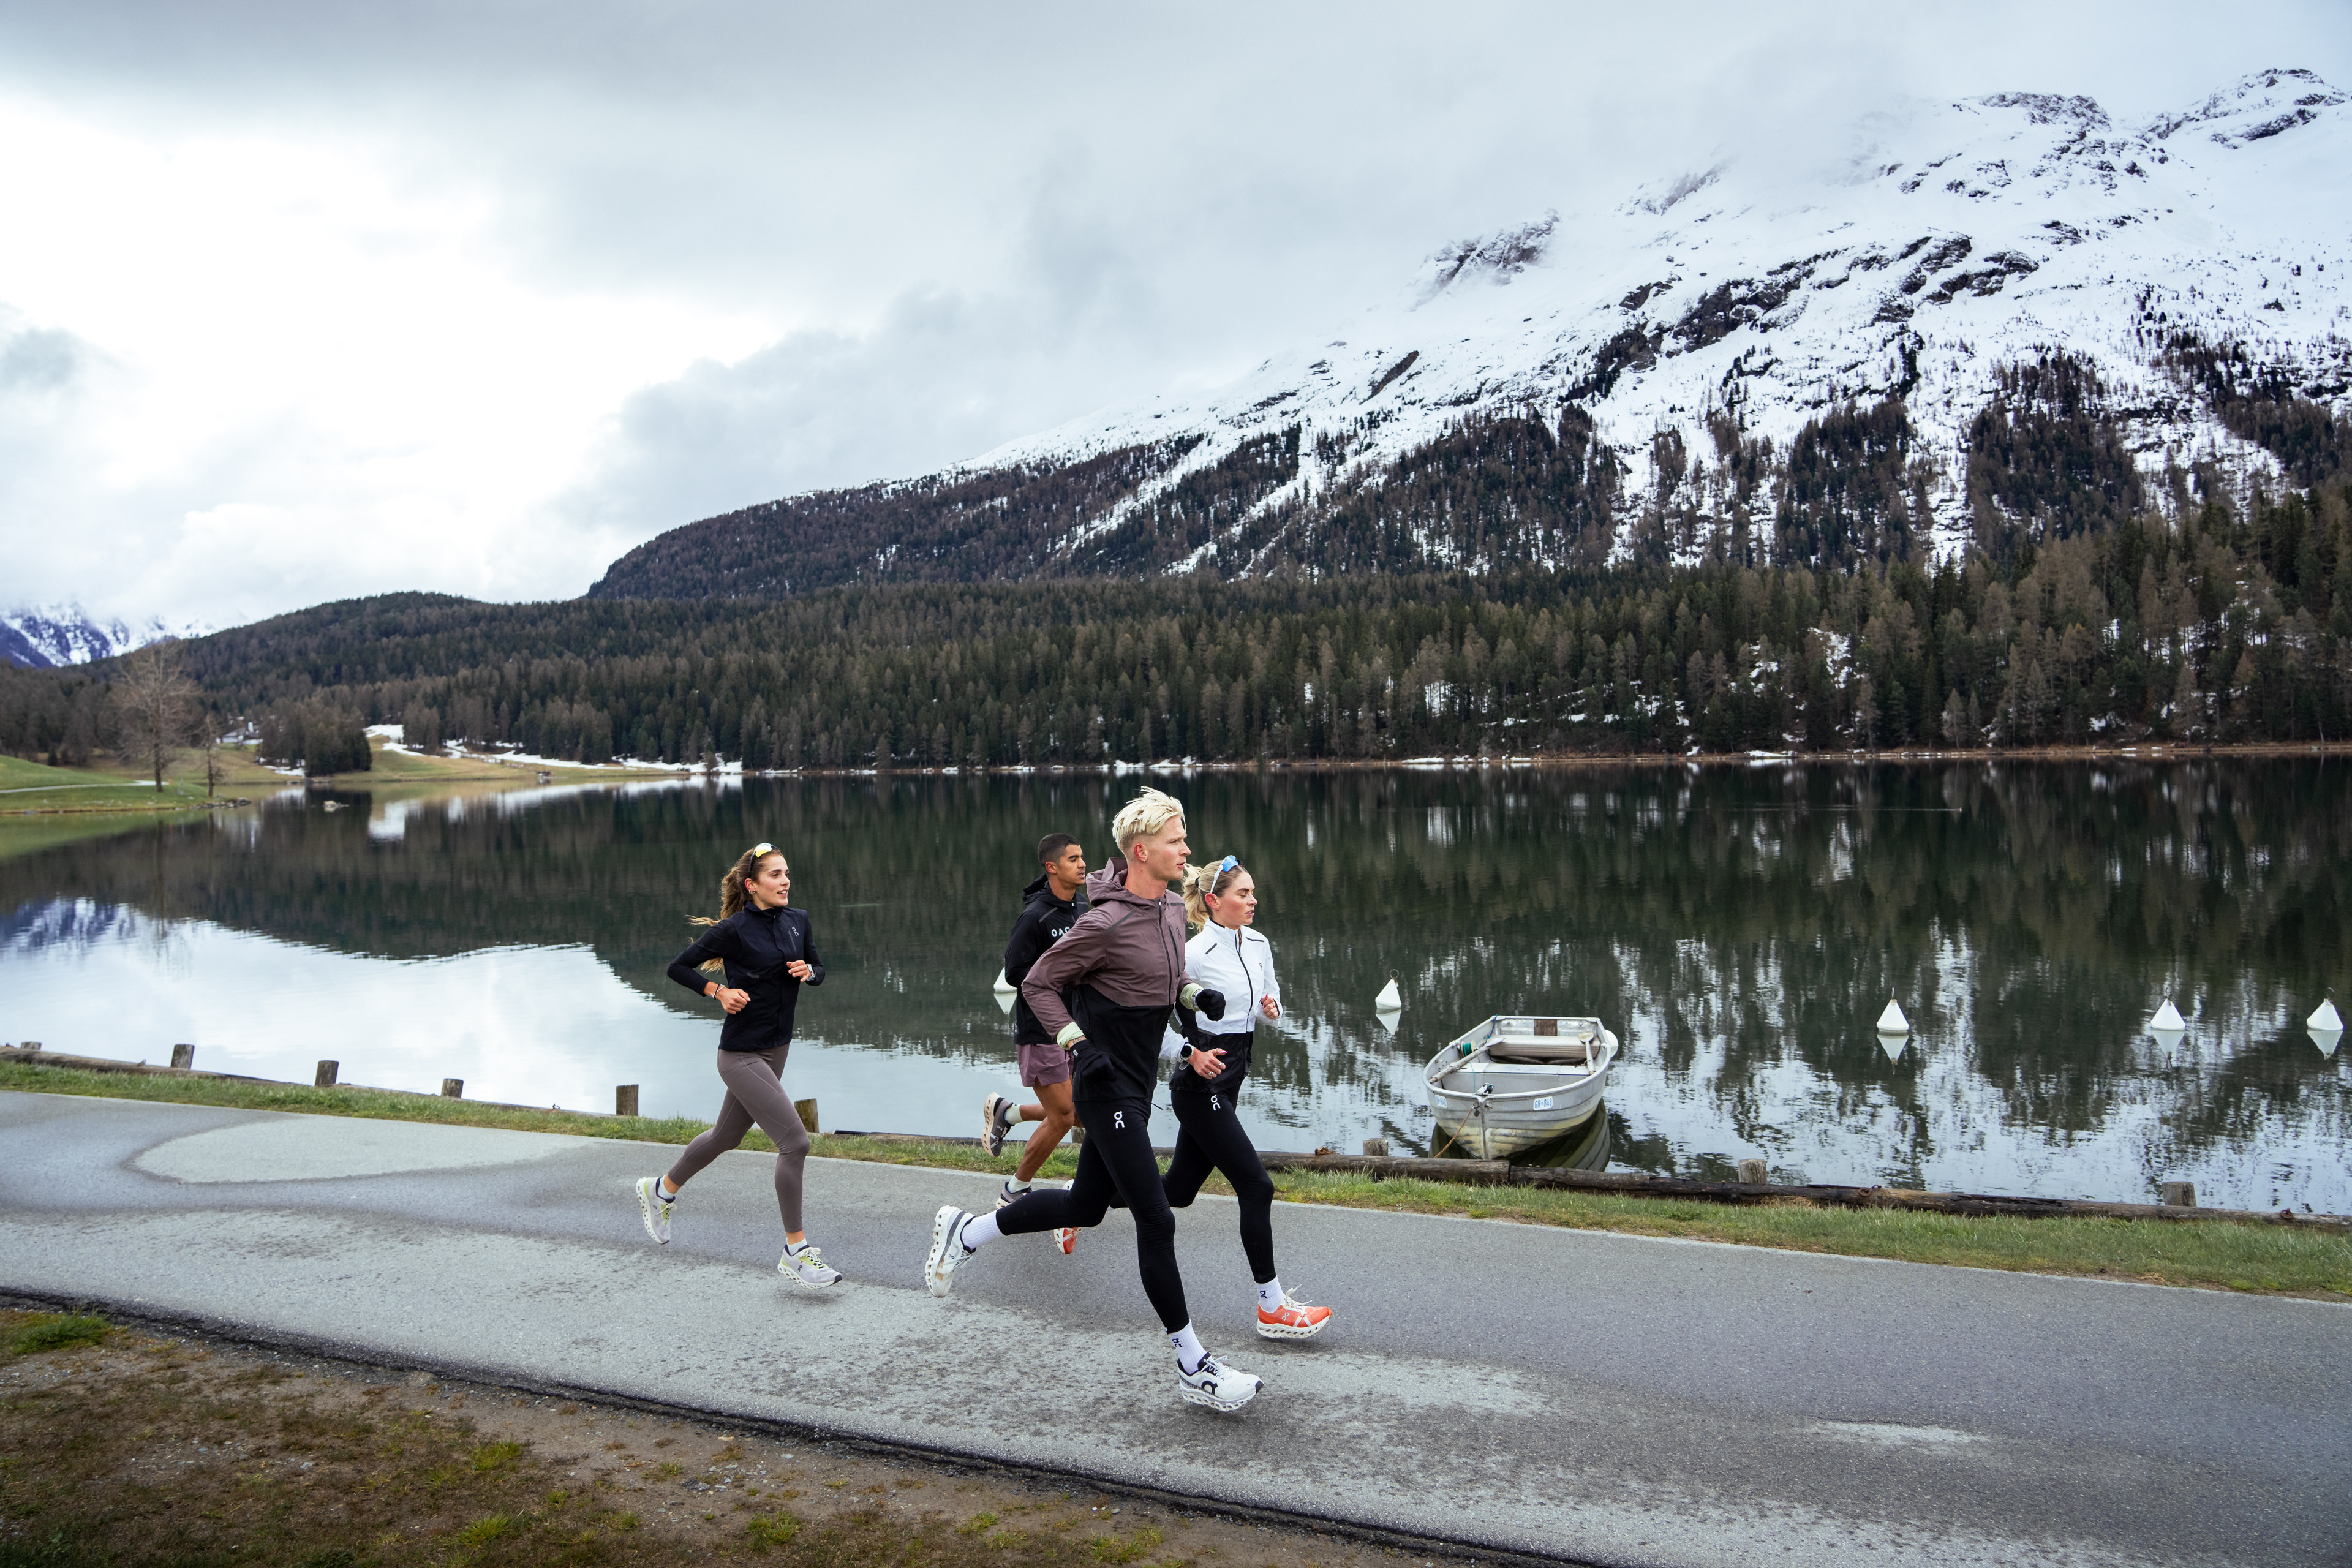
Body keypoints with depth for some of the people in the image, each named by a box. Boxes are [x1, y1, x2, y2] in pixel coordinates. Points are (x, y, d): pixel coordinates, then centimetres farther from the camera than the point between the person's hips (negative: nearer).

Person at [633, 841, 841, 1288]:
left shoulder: (797, 921, 2)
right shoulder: (734, 929, -15)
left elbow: (819, 970, 15)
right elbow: (678, 967, -5)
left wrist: (807, 970, -7)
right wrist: (720, 991, -17)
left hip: (776, 1049, 8)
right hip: (742, 1054, -8)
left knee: (726, 1136, 23)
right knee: (795, 1141, -14)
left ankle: (660, 1190, 48)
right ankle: (796, 1252, -2)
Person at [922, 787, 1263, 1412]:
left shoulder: (1173, 909, 5)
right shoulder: (1106, 923, -20)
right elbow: (1038, 983, -12)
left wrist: (1197, 994, 1)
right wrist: (1079, 1046, -19)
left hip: (1137, 1084, 9)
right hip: (1107, 1086, -9)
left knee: (1085, 1205, 19)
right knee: (1156, 1220, -5)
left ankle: (965, 1232, 35)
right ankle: (1193, 1366, 5)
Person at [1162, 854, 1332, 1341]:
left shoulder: (1258, 944, 7)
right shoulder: (1195, 954, -16)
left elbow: (1270, 996, 20)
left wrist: (1271, 1006, -3)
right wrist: (1191, 1053, -24)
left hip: (1227, 1084, 9)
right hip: (1199, 1086, -9)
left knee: (1178, 1190, 15)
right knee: (1256, 1188, -8)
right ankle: (1273, 1308, 2)